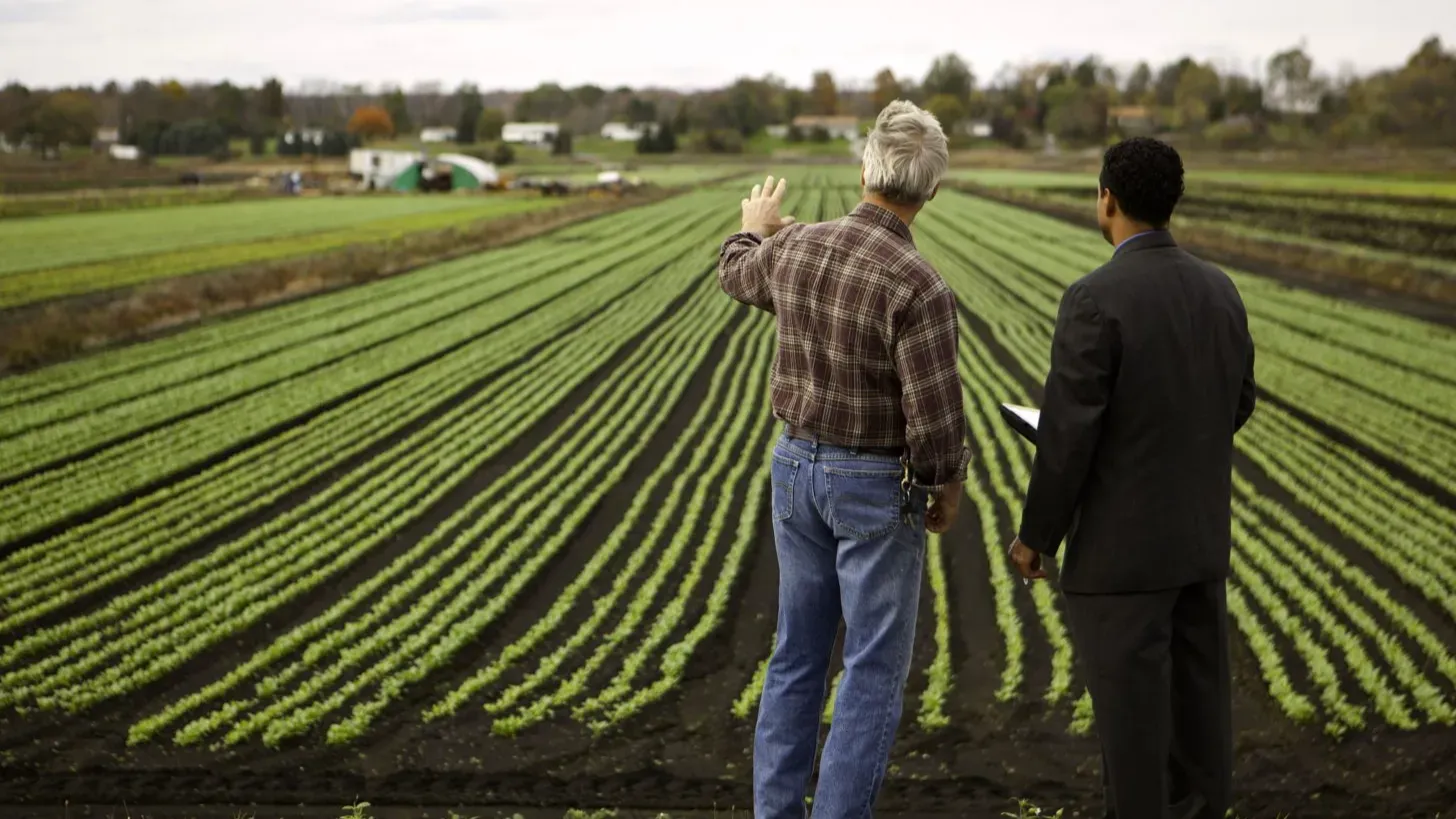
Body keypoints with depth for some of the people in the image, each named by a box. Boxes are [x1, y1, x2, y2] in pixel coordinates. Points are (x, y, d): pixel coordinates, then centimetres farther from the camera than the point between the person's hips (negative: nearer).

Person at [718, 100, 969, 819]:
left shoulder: (794, 247, -4)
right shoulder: (918, 287, -23)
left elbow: (736, 275, 20)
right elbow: (934, 412, -22)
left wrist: (754, 227, 43)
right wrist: (948, 488, -3)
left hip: (796, 466, 6)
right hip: (877, 487, -6)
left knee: (797, 654, 17)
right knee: (874, 670, 4)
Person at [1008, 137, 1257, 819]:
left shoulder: (1095, 299, -19)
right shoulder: (1220, 290, 3)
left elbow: (1067, 436, -18)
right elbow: (1238, 404, 14)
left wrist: (1035, 536, -6)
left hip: (1122, 544, -7)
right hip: (1201, 534, 7)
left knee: (1130, 712, 2)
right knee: (1198, 704, 15)